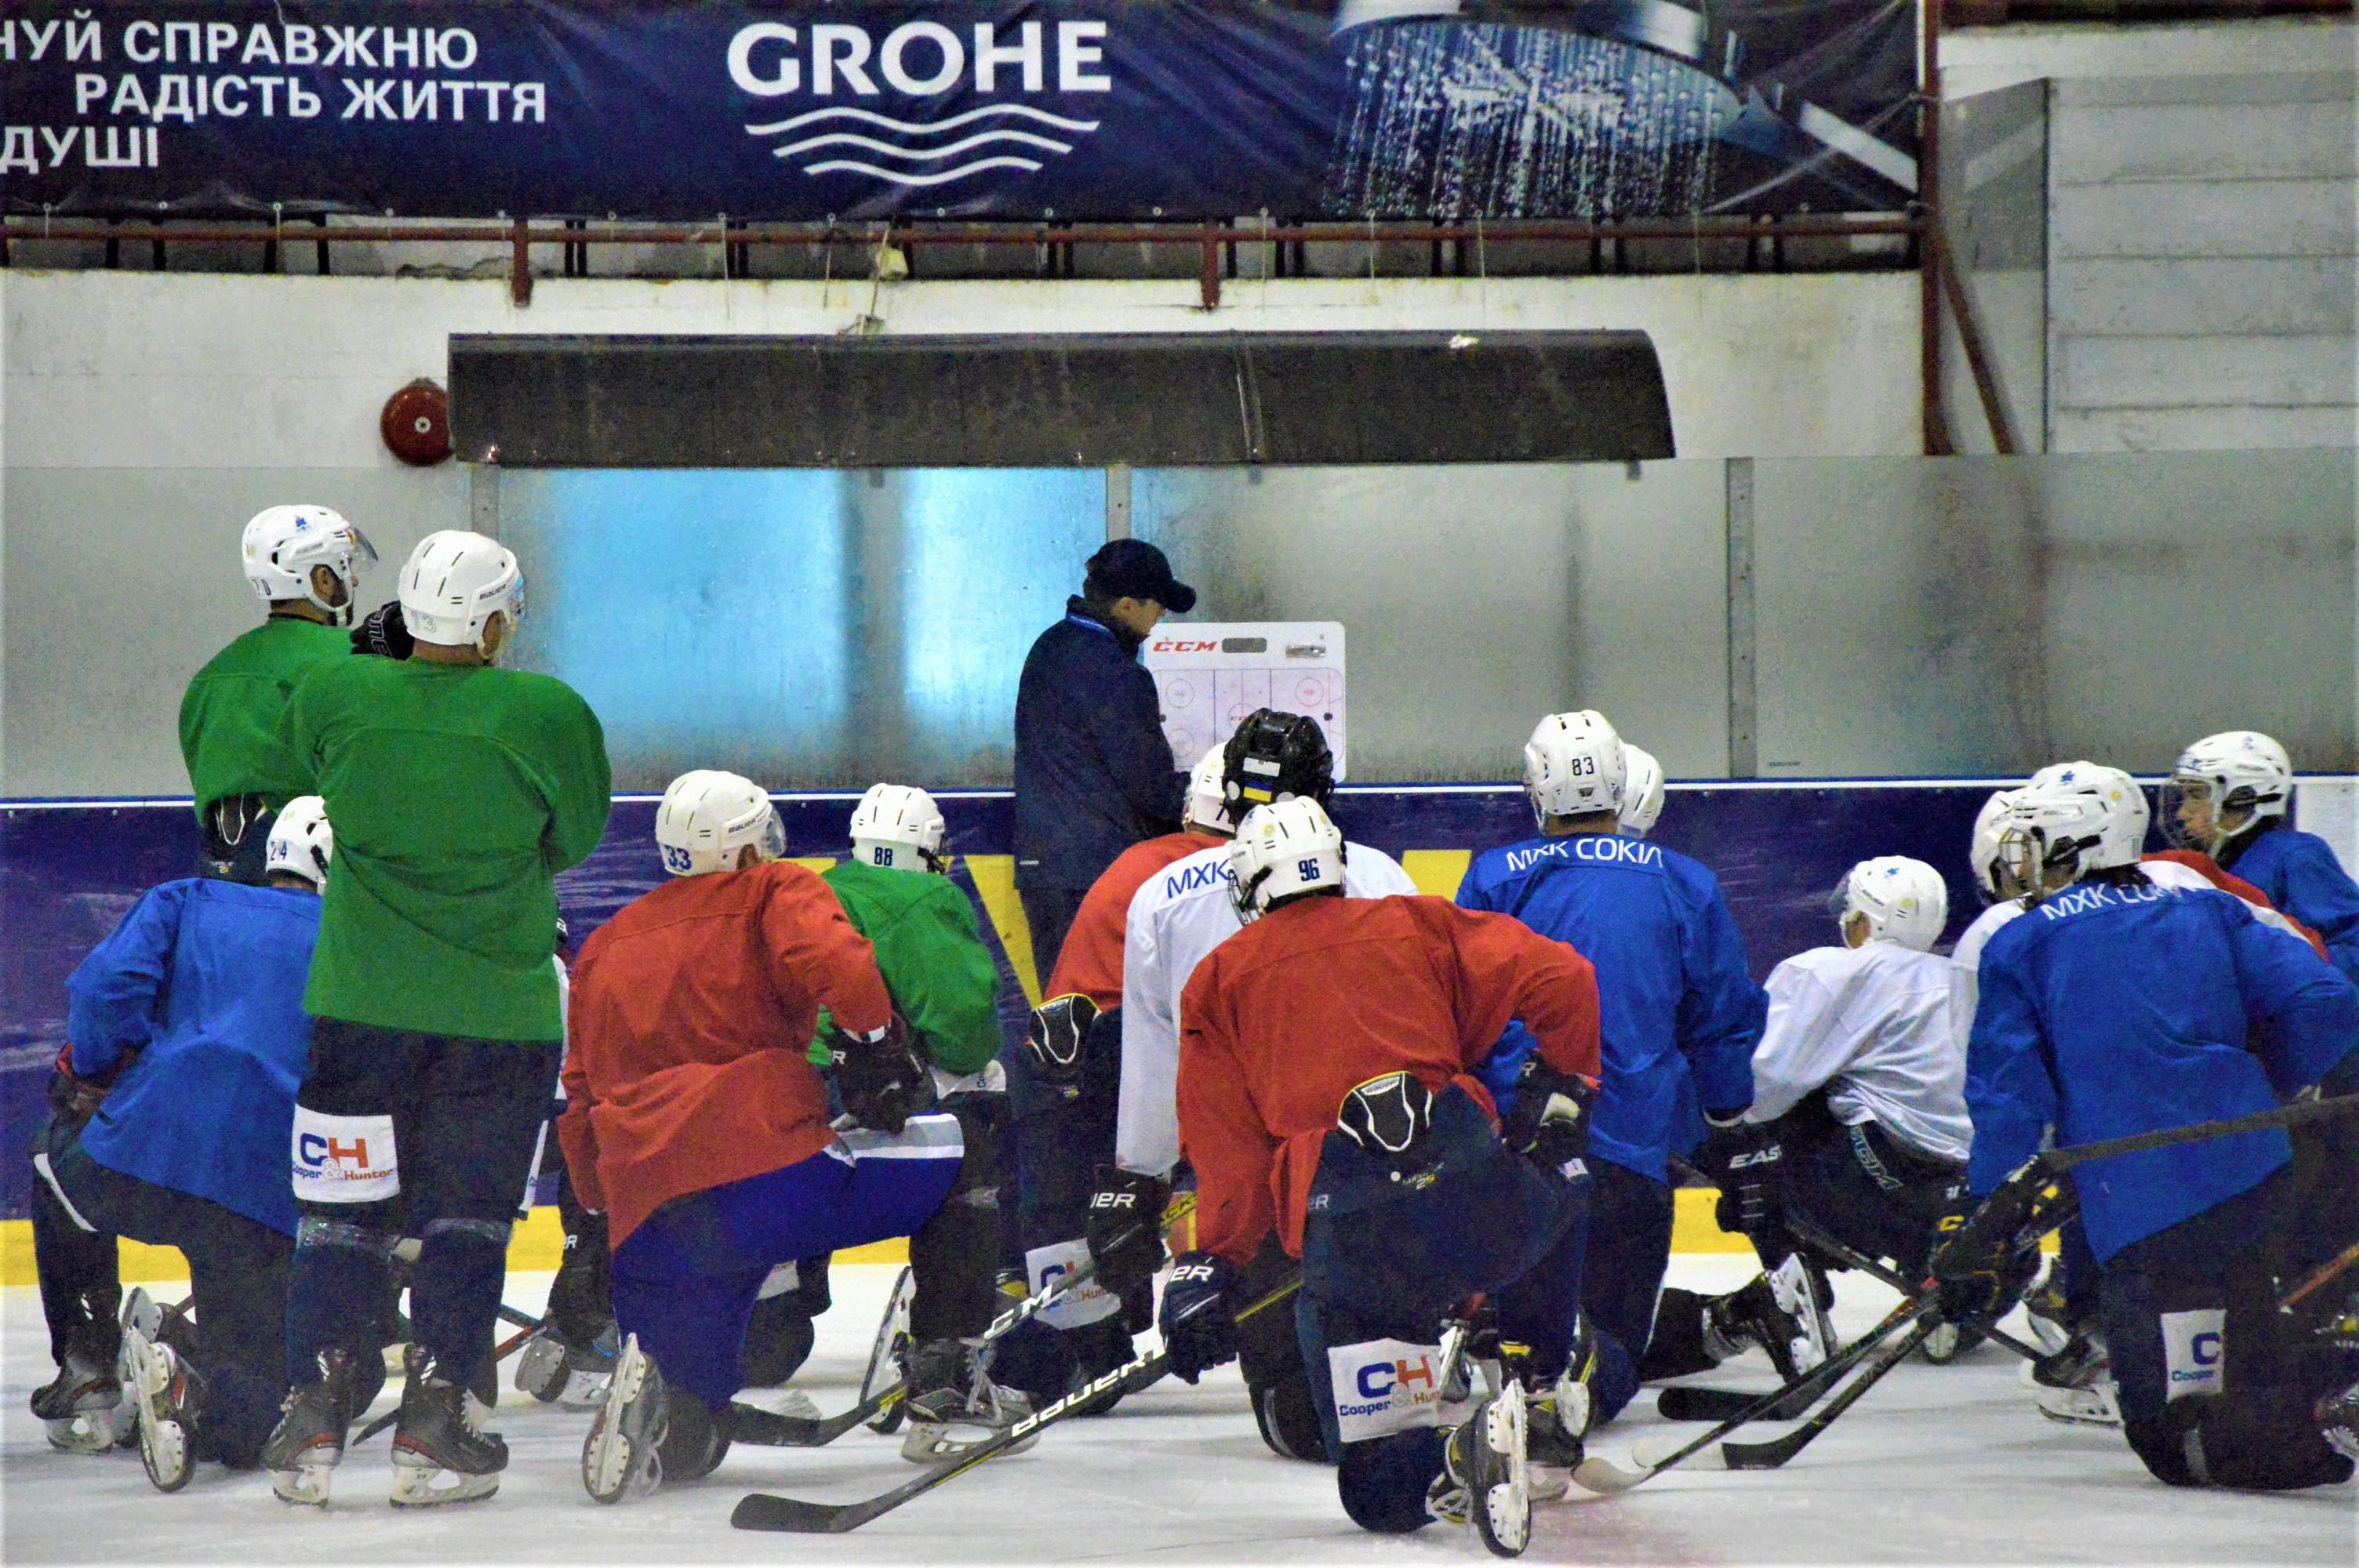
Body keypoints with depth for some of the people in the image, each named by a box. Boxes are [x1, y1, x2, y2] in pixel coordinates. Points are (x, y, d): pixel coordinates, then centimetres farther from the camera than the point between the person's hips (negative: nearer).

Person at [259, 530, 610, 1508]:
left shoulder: (332, 695, -6)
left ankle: (310, 1423, 2)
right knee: (467, 1213, 8)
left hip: (361, 996, 1)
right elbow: (573, 841, 2)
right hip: (499, 1006, -1)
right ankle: (431, 1434, 4)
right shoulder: (549, 714, -11)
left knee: (343, 1209, 9)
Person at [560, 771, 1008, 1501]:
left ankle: (648, 1379, -17)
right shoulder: (773, 892, 12)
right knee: (967, 1148, 16)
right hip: (767, 1177, -5)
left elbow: (581, 1103, 28)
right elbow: (835, 962, -11)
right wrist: (876, 1050, -1)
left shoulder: (603, 947, 28)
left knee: (687, 1439, 19)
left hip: (647, 1228, 5)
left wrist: (600, 1221, 36)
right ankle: (944, 1376, 6)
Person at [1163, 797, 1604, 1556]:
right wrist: (1561, 1087, 23)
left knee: (1378, 1487, 7)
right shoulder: (1414, 925, 22)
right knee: (1555, 1189, 40)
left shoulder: (1218, 980, 20)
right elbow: (1559, 978, 11)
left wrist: (1211, 1267, 15)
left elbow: (1229, 1149, 11)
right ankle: (1541, 1393, 28)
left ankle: (1455, 1462, -25)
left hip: (1344, 1233, -1)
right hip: (1473, 1181, 1)